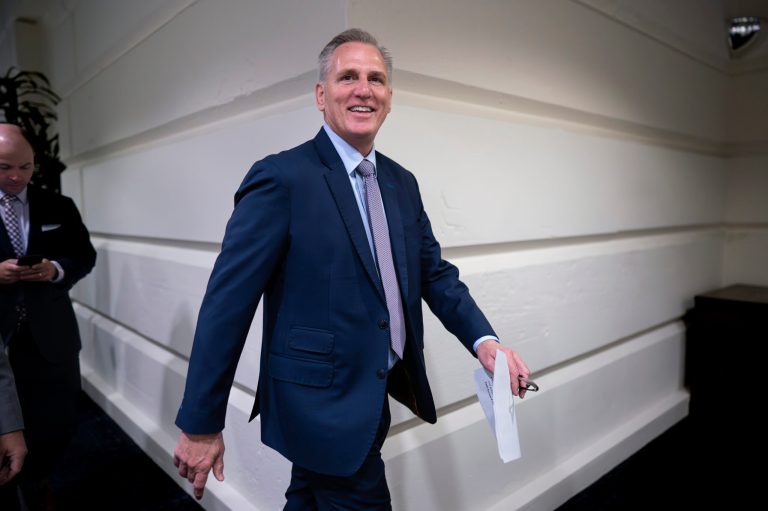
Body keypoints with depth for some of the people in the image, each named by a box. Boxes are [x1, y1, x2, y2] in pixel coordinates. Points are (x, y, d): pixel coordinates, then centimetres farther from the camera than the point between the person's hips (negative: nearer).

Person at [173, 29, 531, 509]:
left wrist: (483, 338, -9)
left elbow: (435, 272, 8)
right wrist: (200, 423, -13)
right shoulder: (281, 177, -15)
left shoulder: (402, 183, 7)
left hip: (375, 396, 7)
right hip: (322, 403, -7)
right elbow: (227, 303, -16)